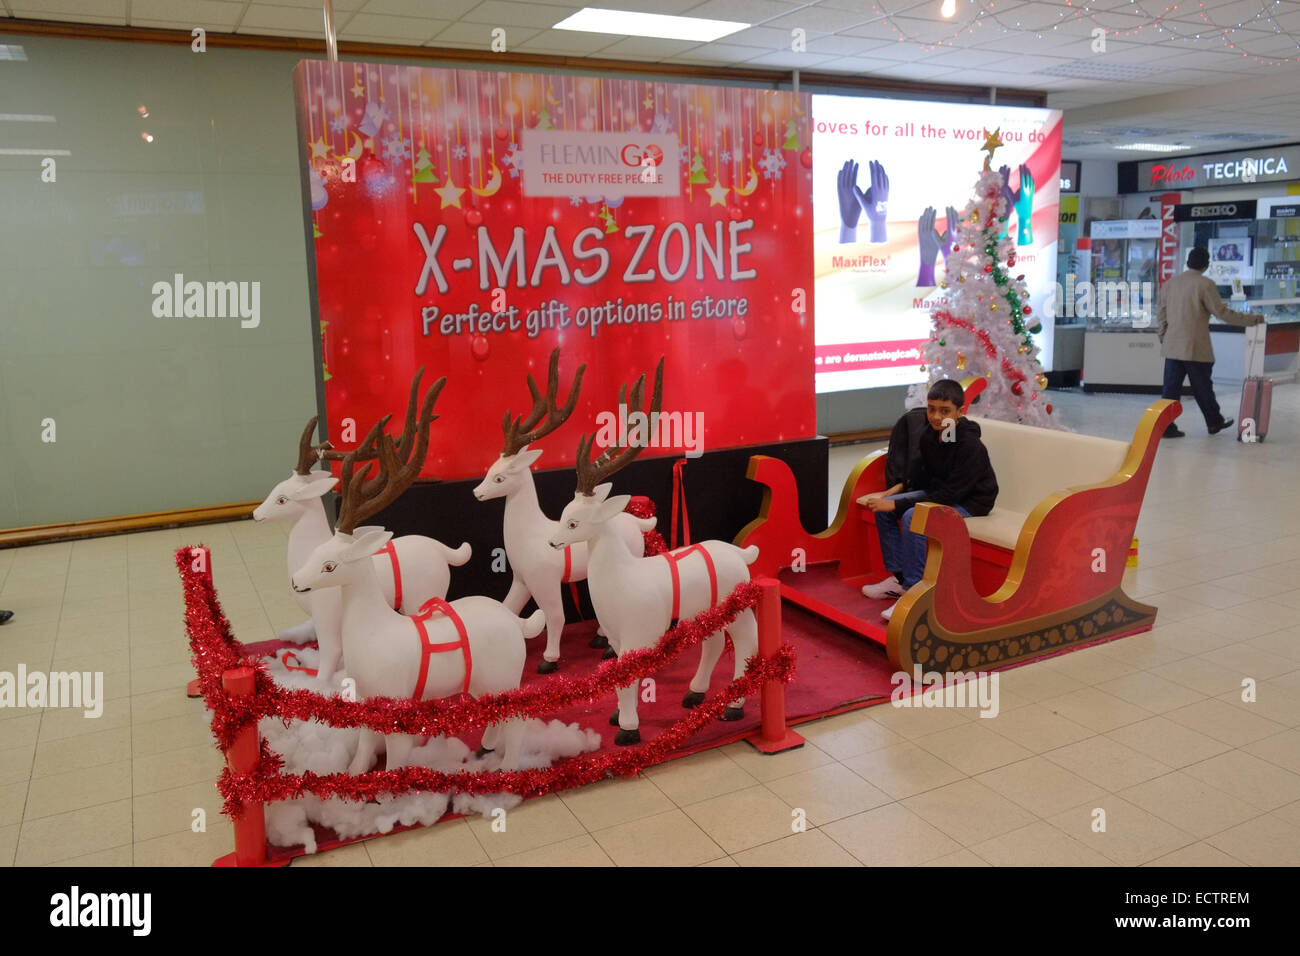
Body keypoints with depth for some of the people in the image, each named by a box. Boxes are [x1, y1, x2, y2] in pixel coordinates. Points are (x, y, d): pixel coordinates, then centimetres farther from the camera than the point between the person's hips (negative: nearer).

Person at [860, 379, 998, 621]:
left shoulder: (970, 446, -26)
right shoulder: (929, 437, -2)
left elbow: (950, 494, -29)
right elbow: (920, 474, 15)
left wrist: (897, 504, -29)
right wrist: (894, 491, -4)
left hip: (969, 503, -9)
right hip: (938, 493, 9)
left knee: (913, 517, -32)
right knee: (883, 507, -4)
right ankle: (898, 577, 4)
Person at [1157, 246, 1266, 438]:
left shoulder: (1169, 284, 7)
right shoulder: (1205, 285, -10)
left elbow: (1162, 316, 13)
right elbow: (1223, 313, -10)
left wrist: (1164, 340, 23)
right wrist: (1253, 319, 0)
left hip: (1172, 348, 5)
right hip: (1196, 348, -4)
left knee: (1171, 388, 5)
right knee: (1202, 388, 9)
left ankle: (1166, 426, 2)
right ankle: (1214, 422, 25)